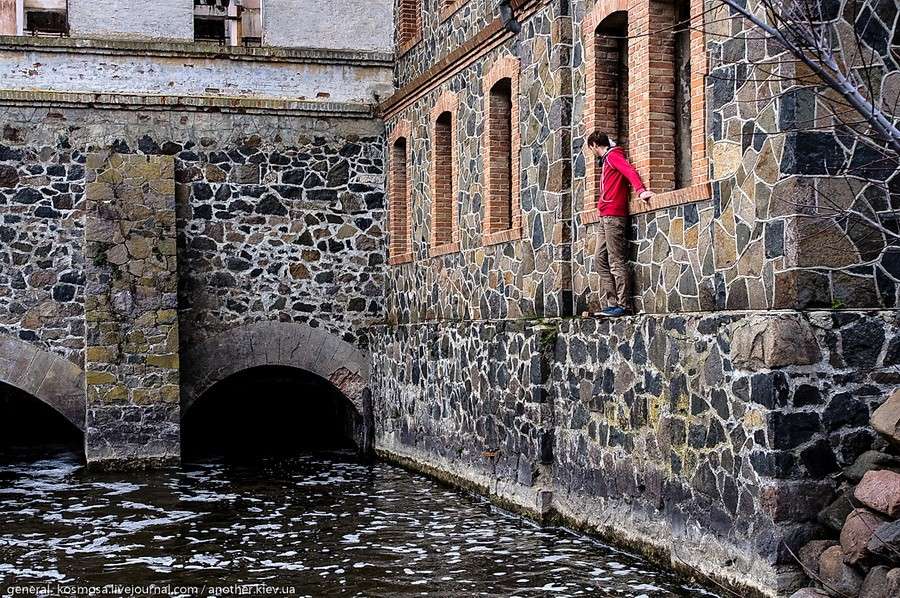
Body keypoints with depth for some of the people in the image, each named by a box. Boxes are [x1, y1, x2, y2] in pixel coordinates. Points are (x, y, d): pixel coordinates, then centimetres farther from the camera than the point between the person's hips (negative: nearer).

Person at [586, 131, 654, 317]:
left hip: (613, 215, -10)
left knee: (616, 260, -11)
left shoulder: (613, 155, -3)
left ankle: (622, 305, -12)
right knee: (600, 259, 7)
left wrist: (640, 190, -34)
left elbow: (629, 170, -20)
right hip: (605, 217, 10)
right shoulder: (606, 160, 25)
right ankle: (611, 304, 5)